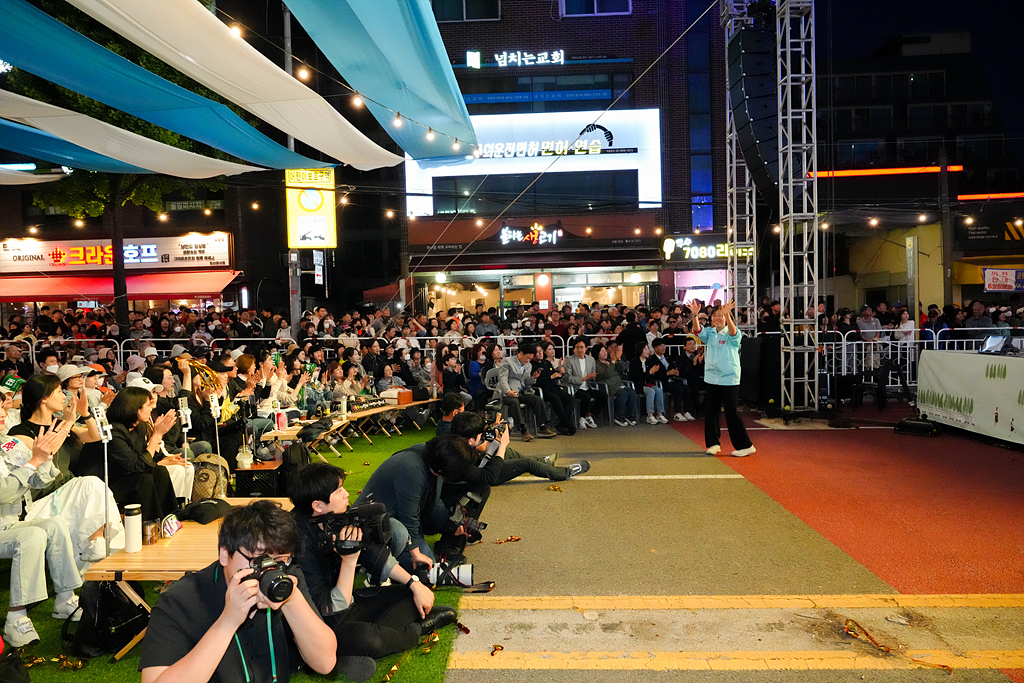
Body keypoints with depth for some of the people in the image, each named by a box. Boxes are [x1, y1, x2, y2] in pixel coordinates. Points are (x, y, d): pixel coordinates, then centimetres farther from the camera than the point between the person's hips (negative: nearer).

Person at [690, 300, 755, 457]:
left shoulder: (732, 334, -5)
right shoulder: (709, 333, 8)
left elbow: (733, 331, -28)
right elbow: (697, 330, -10)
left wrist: (727, 314, -44)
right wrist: (695, 315, -28)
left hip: (729, 378, -5)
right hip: (712, 378, 5)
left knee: (731, 412, -4)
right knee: (710, 411, 7)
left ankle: (745, 446, 7)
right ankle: (713, 443, 21)